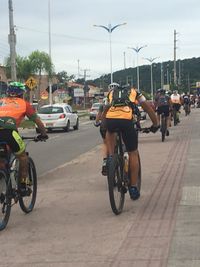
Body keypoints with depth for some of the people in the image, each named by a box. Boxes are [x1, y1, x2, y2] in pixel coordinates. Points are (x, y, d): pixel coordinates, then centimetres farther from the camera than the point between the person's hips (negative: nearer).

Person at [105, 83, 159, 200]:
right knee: (133, 154, 14)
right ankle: (133, 188, 16)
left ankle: (110, 157, 19)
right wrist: (155, 124, 34)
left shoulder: (112, 93, 34)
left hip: (109, 120, 2)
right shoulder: (134, 92, 30)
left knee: (110, 133, 41)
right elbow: (148, 108, 27)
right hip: (126, 121, -2)